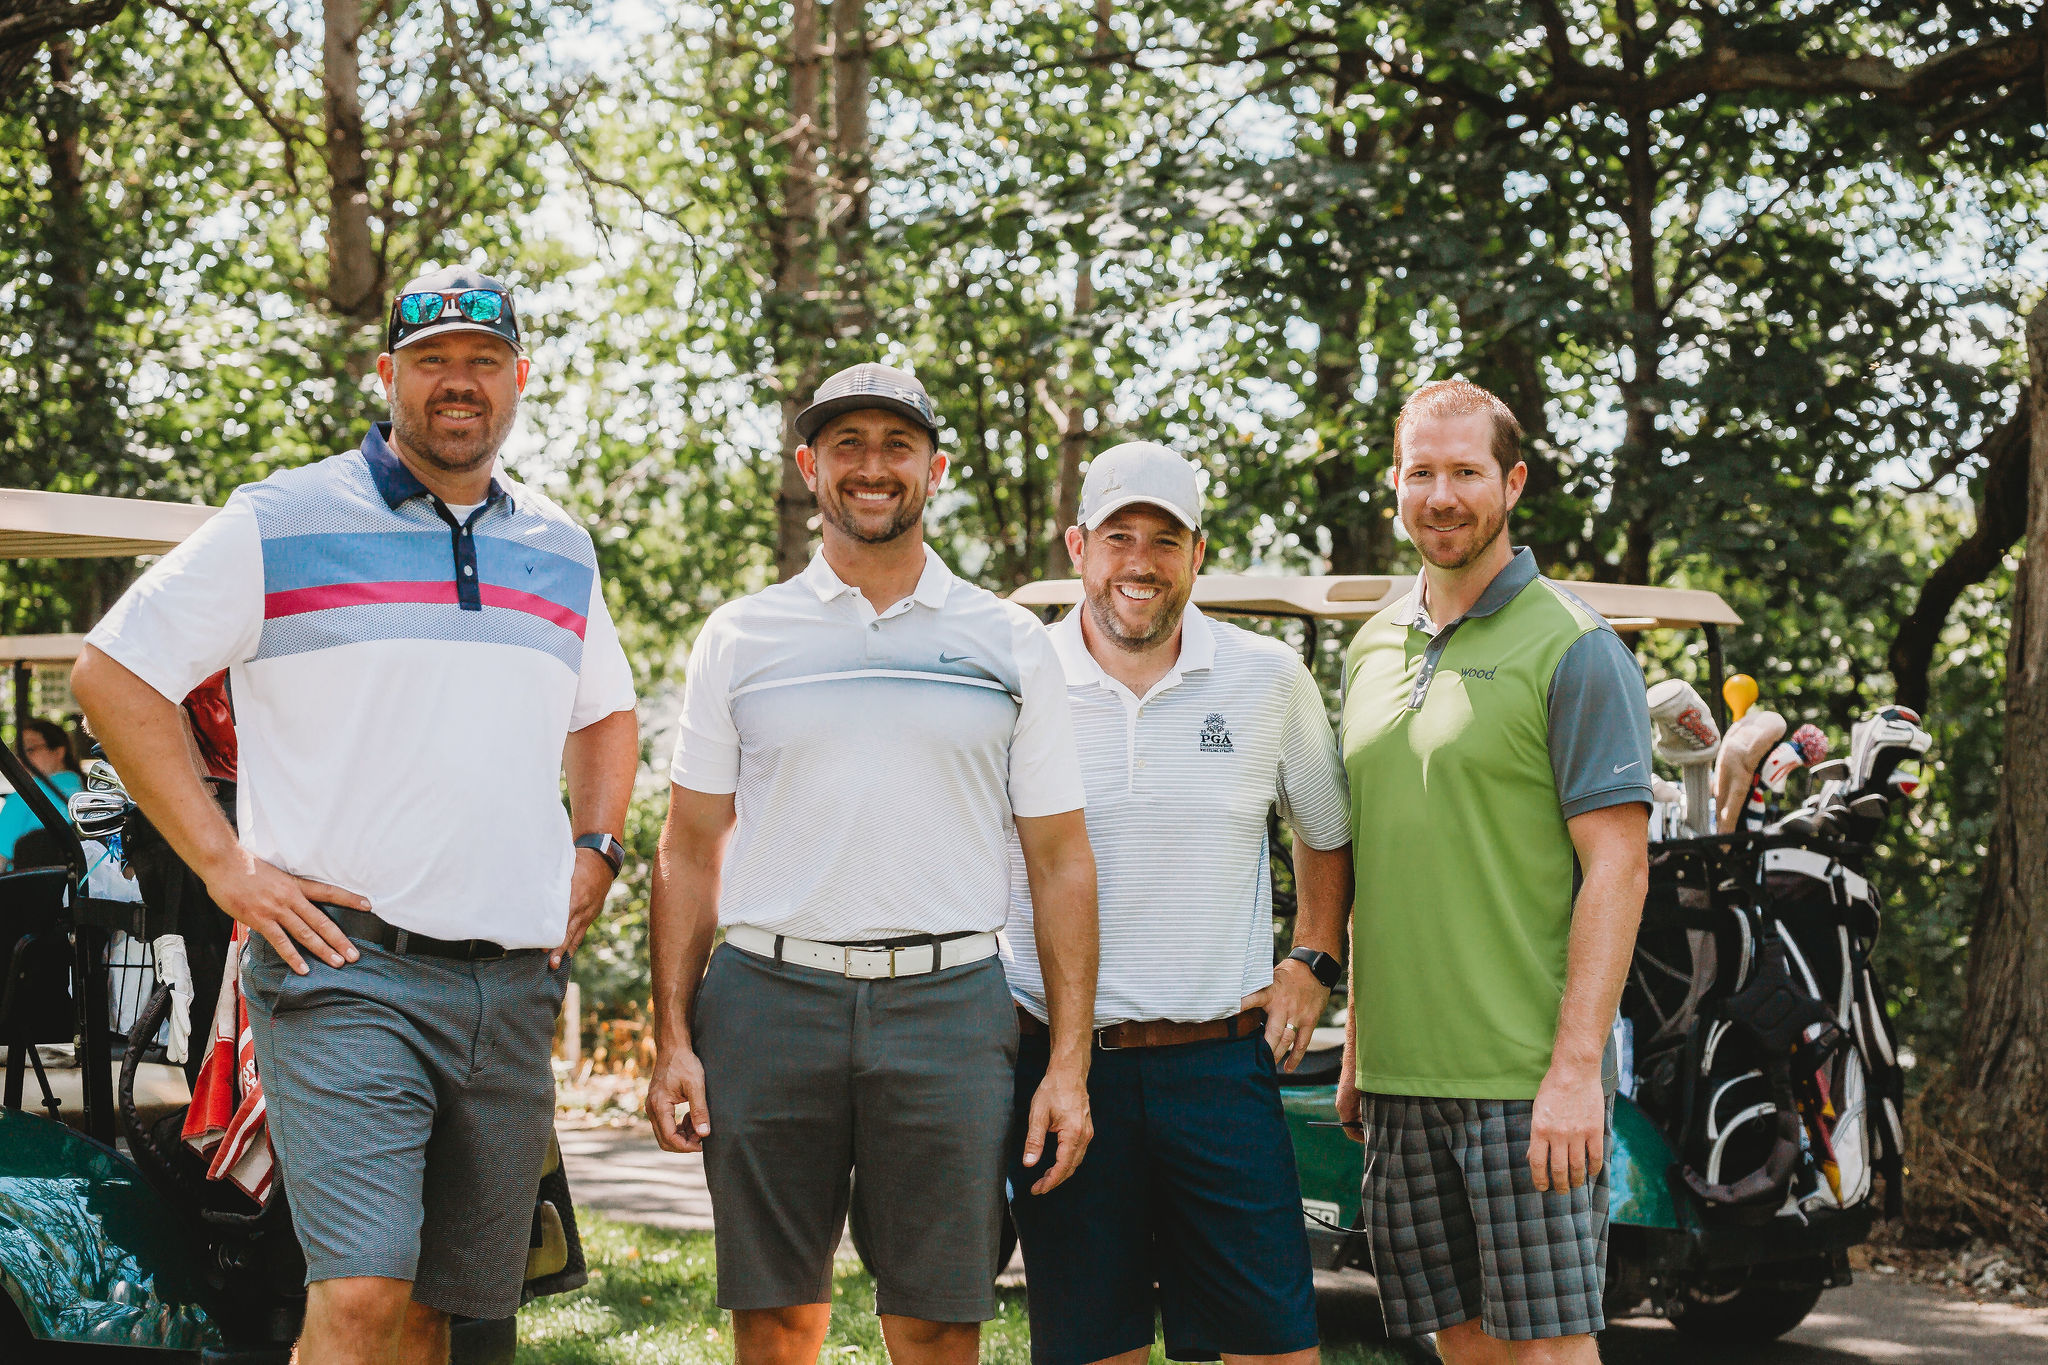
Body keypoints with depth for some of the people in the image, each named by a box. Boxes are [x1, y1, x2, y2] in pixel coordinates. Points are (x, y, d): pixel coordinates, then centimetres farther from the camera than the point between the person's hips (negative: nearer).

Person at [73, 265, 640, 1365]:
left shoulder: (559, 550, 17)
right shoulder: (281, 522, 1)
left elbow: (606, 714, 33)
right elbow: (114, 673, 1)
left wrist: (593, 850, 14)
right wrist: (223, 864, -6)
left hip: (515, 981, 5)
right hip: (346, 962, -5)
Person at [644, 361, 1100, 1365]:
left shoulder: (1011, 644, 9)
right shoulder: (741, 638, 10)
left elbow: (1061, 864, 8)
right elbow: (689, 852, 11)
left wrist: (1069, 1062, 0)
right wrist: (673, 1038, 1)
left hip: (945, 1006, 0)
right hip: (767, 997, 1)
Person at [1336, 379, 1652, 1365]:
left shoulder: (1571, 647, -5)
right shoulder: (1373, 650, 15)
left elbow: (1617, 867, -11)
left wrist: (1576, 1067, -18)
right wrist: (1356, 1051, 17)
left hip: (1527, 1080, -6)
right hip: (1401, 1077, 6)